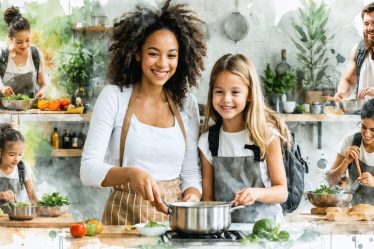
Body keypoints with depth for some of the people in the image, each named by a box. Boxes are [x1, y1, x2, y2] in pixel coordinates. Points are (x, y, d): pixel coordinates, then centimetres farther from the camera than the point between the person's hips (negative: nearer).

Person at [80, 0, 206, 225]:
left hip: (175, 217, 2)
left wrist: (191, 197, -9)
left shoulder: (187, 104, 9)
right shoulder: (114, 97, -1)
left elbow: (191, 173, 12)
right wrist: (130, 173, -24)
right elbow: (89, 169, -7)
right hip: (124, 217, -2)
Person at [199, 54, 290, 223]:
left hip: (264, 224, -2)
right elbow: (208, 197, 10)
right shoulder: (207, 141, 7)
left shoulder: (267, 135, -1)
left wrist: (256, 193, -17)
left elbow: (282, 192, 2)